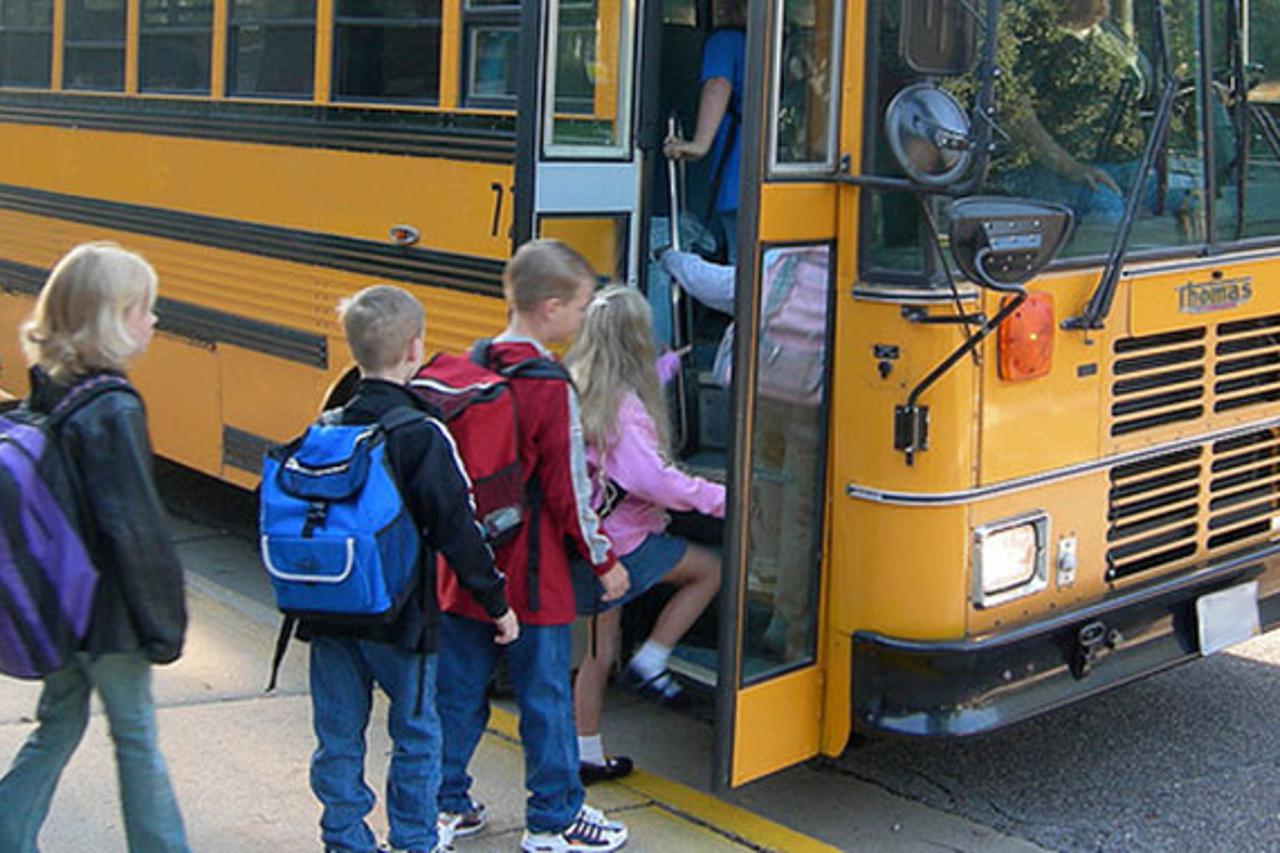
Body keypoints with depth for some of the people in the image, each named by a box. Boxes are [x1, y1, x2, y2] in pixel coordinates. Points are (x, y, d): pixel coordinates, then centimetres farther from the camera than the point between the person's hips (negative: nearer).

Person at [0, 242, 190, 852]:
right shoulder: (114, 411, -22)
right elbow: (137, 529, -23)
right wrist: (165, 624, -14)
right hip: (110, 615, -7)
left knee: (58, 727, 20)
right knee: (136, 737, 9)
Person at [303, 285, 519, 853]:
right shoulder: (420, 436, -15)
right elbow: (457, 528, -15)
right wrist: (497, 603, -6)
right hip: (398, 615, -5)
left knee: (338, 737, 13)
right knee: (415, 733, 12)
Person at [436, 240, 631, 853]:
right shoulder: (550, 387, -17)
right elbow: (567, 489, -14)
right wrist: (604, 560, -3)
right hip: (529, 575, -7)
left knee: (458, 687, 16)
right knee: (545, 696, 6)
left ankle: (444, 803, 26)